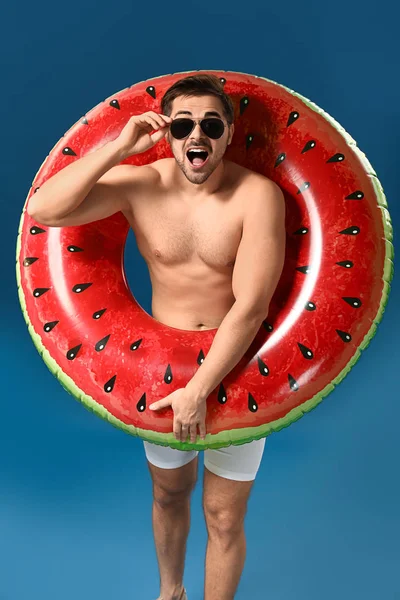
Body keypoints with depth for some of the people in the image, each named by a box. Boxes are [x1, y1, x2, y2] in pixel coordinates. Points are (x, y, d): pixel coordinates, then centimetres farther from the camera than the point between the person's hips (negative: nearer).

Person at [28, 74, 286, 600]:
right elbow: (41, 210, -20)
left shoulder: (258, 195, -18)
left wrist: (200, 390, -26)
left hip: (236, 368, -2)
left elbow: (251, 306, -23)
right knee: (168, 494, 25)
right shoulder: (139, 184, -10)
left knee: (224, 517, 11)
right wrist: (120, 147, -24)